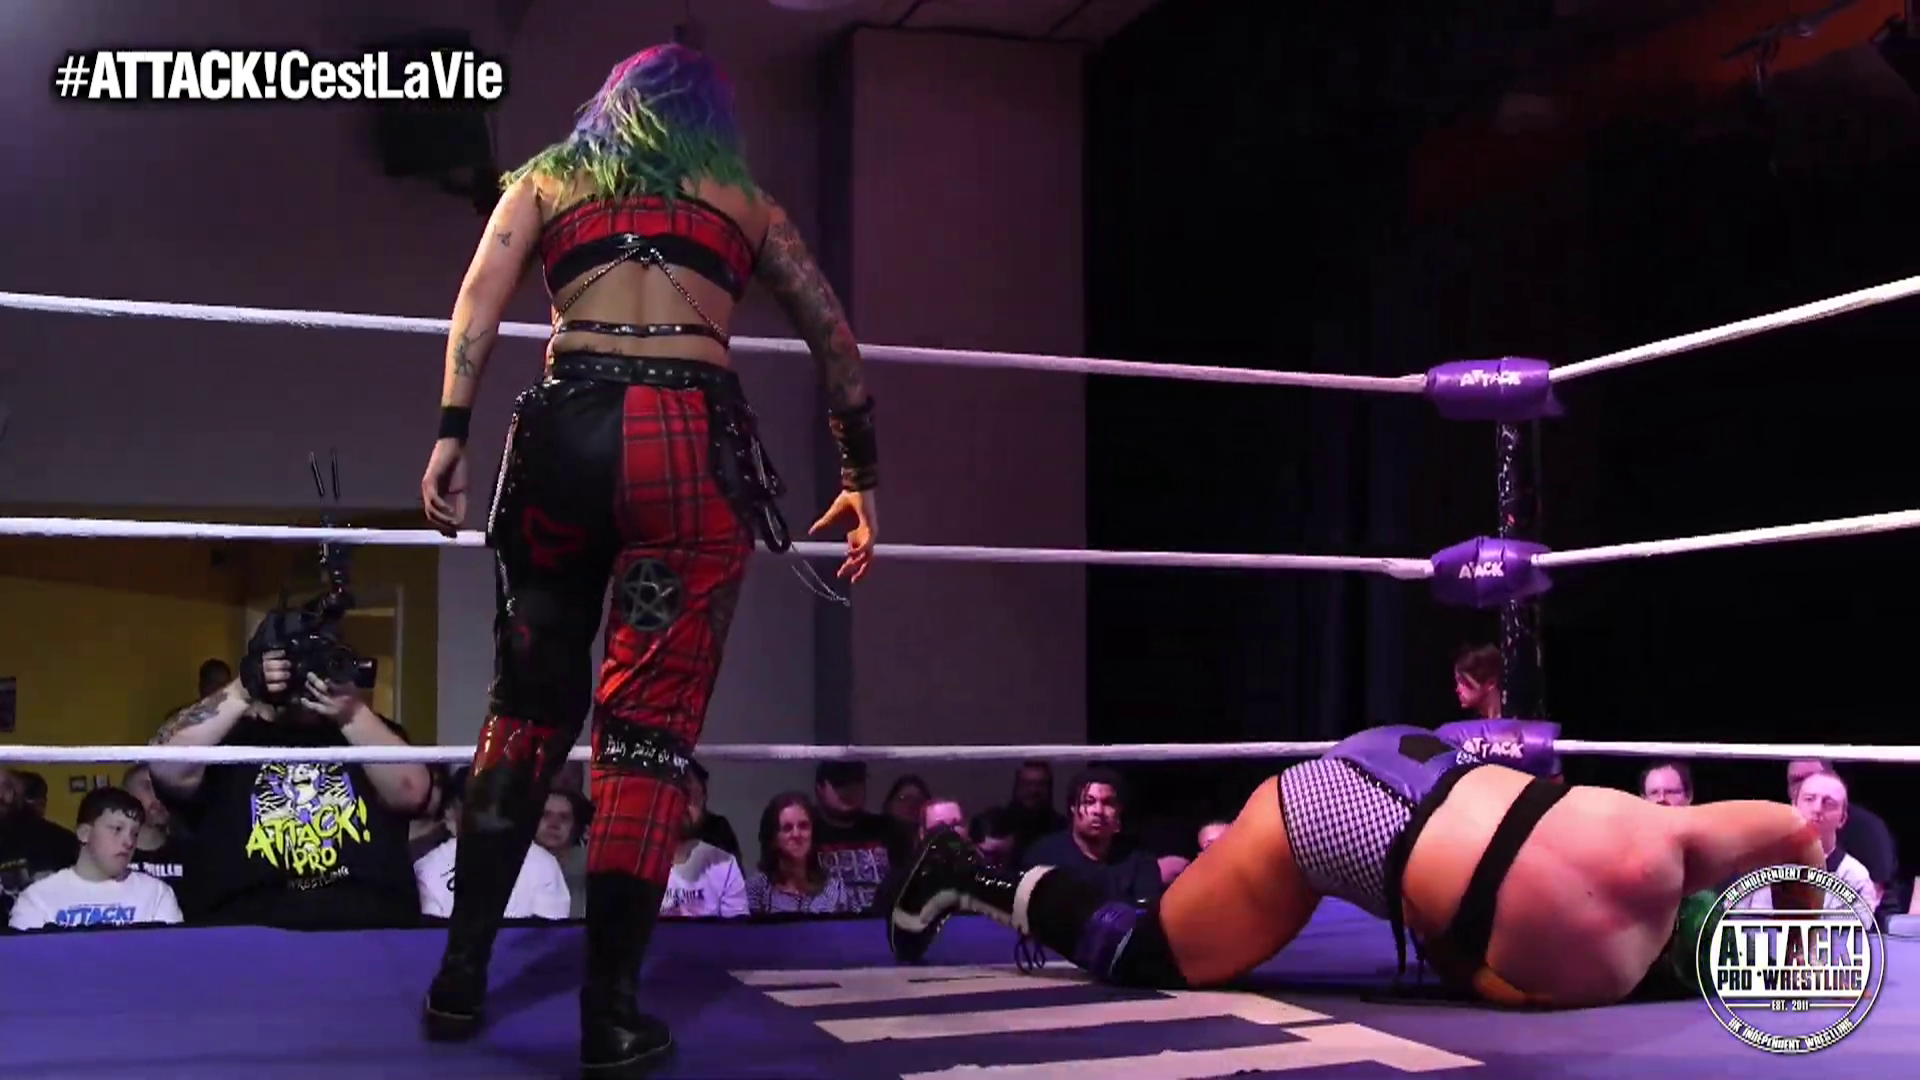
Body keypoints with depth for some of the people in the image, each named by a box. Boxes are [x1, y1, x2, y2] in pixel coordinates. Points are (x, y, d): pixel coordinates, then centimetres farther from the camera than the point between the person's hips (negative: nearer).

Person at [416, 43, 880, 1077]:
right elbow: (836, 341, 20)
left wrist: (451, 431, -3)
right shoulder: (744, 200, 23)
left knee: (528, 704, 15)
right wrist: (860, 477, 26)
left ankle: (461, 975, 17)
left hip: (564, 432, 2)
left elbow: (483, 290, 5)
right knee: (650, 726, 0)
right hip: (693, 442, -1)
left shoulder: (547, 177, 23)